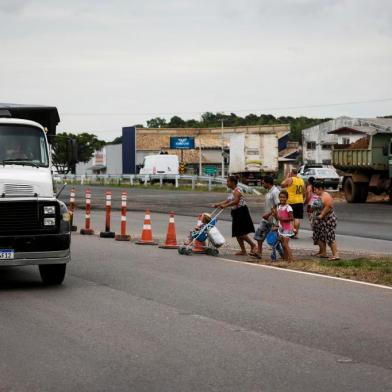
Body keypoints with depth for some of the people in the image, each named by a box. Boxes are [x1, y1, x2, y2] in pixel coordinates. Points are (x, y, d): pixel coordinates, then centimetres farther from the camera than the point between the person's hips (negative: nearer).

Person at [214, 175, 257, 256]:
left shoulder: (237, 191, -15)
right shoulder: (233, 191, 15)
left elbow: (236, 201, -29)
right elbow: (228, 201, 15)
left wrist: (225, 205, -36)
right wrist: (218, 204, 7)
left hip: (241, 212, -10)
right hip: (236, 213, 10)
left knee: (241, 233, -11)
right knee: (237, 233, 9)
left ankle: (253, 245, 3)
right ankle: (243, 251, 14)